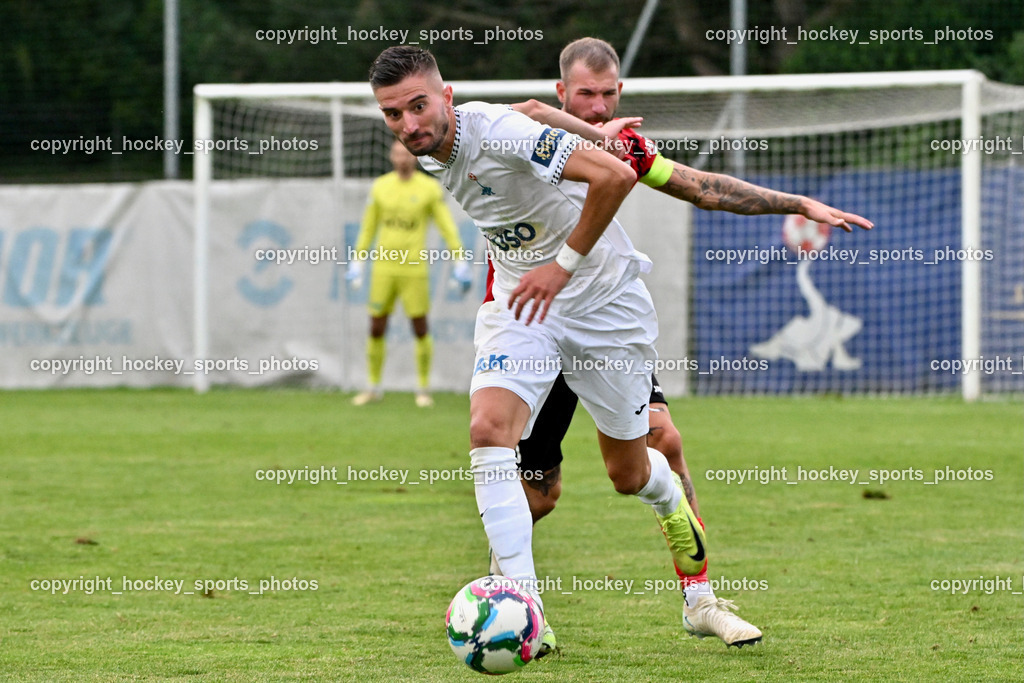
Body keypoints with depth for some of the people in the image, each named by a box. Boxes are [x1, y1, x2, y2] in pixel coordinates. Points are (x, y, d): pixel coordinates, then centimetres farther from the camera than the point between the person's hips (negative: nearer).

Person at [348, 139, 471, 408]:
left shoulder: (430, 188, -1)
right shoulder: (380, 186, 7)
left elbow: (447, 226, 0)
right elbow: (368, 227, 15)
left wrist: (460, 262, -5)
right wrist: (357, 262, 14)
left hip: (413, 269, -3)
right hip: (383, 269, 3)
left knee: (420, 328, -2)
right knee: (376, 328, 3)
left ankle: (423, 389, 10)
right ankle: (374, 387, 16)